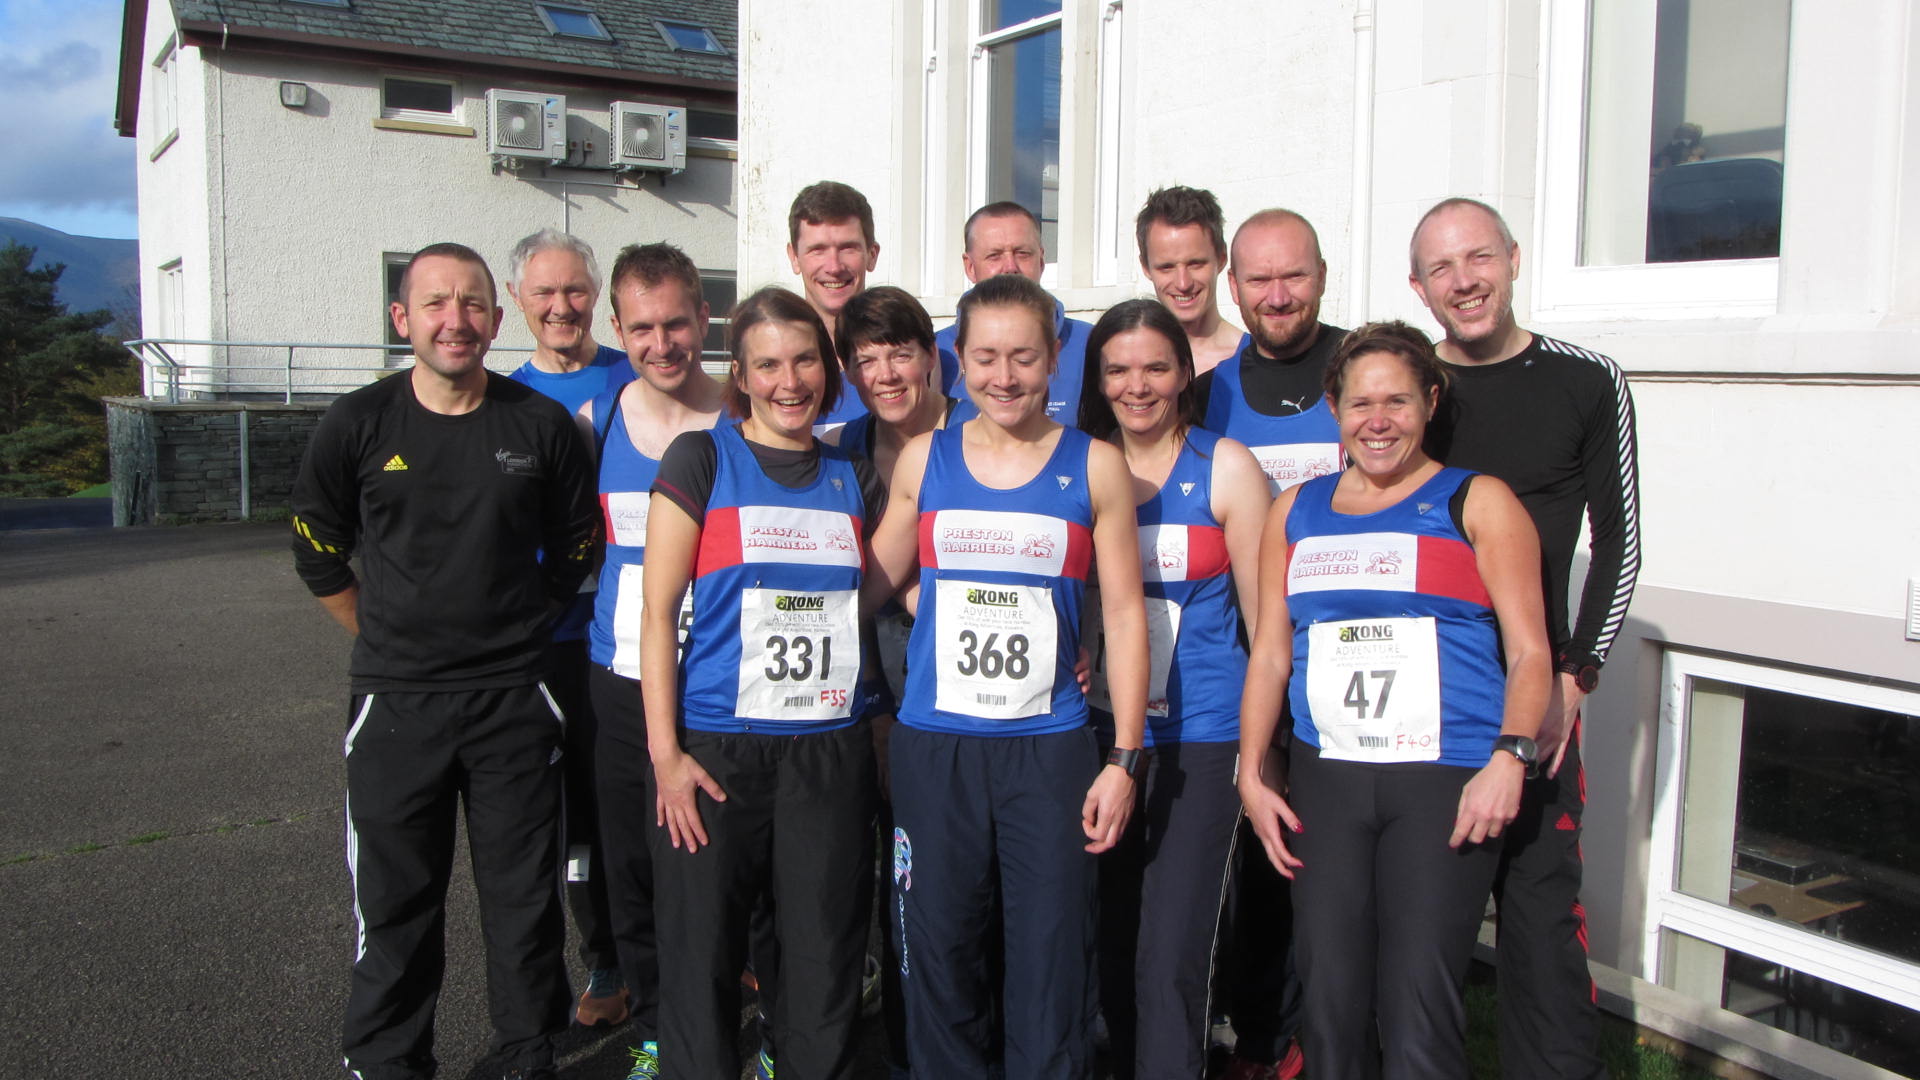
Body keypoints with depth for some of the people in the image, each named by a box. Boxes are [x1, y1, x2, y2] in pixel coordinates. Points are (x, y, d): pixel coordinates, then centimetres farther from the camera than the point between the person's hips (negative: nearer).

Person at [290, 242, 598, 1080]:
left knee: (524, 896, 10)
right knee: (394, 902, 9)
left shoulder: (542, 424, -2)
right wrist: (393, 640, 9)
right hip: (395, 701, 0)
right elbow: (318, 554, 9)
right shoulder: (357, 425, -3)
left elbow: (577, 543, 11)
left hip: (514, 698, 0)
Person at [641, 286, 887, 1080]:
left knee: (825, 964, 9)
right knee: (702, 960, 5)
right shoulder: (701, 460, -1)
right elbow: (658, 610, -4)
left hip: (833, 750, 3)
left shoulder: (855, 480, 11)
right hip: (717, 748, -3)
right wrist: (664, 752, -10)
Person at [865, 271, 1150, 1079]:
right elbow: (873, 579, 14)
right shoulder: (924, 459, 6)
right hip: (933, 745, 2)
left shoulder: (1094, 466, 1)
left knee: (1052, 964, 2)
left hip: (1049, 747, -1)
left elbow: (1124, 613, 1)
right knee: (937, 952, 10)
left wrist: (1124, 759, -3)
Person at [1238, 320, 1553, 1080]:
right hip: (1324, 780, 4)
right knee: (1329, 997, 4)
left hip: (1447, 779, -3)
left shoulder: (1477, 504, 6)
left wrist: (1508, 759, -12)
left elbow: (1529, 651, 2)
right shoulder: (1296, 511, 16)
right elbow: (1270, 654, 15)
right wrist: (1251, 773, 8)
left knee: (1418, 1000, -9)